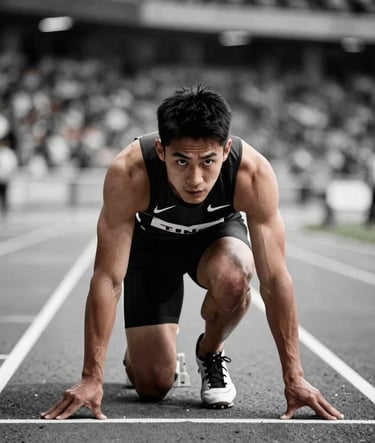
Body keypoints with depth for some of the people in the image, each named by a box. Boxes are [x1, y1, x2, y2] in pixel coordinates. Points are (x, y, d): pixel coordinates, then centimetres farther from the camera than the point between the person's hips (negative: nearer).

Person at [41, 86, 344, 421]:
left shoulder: (254, 173, -36)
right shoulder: (128, 174, -38)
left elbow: (275, 279, -30)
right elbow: (107, 279, -33)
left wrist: (294, 378, -29)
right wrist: (92, 379, -34)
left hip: (217, 235, 1)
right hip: (150, 242, 0)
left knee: (232, 278, -37)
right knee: (153, 386, -9)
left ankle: (212, 352, -4)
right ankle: (137, 353, 30)